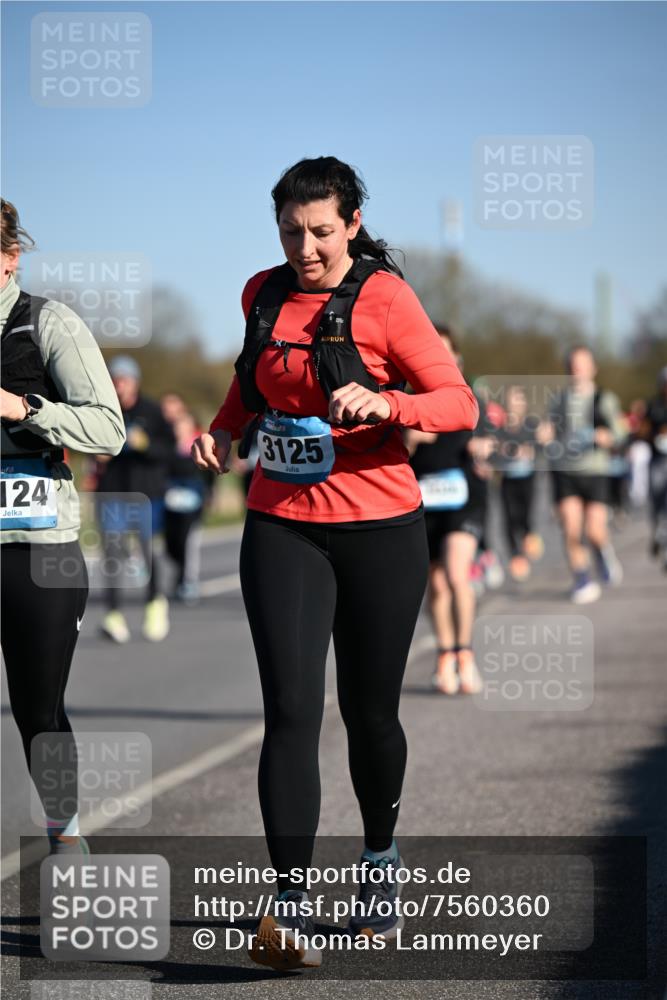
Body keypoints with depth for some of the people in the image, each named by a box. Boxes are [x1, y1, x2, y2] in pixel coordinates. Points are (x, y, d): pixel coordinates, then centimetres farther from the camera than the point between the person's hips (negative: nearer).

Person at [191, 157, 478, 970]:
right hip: (282, 528, 3)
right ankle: (289, 909, -16)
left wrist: (387, 403, -28)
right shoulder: (263, 295, 6)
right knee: (291, 711, -11)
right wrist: (224, 428, 8)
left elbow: (460, 404, -10)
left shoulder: (384, 299, -8)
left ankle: (379, 856, 36)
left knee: (368, 712, 8)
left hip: (379, 532, -2)